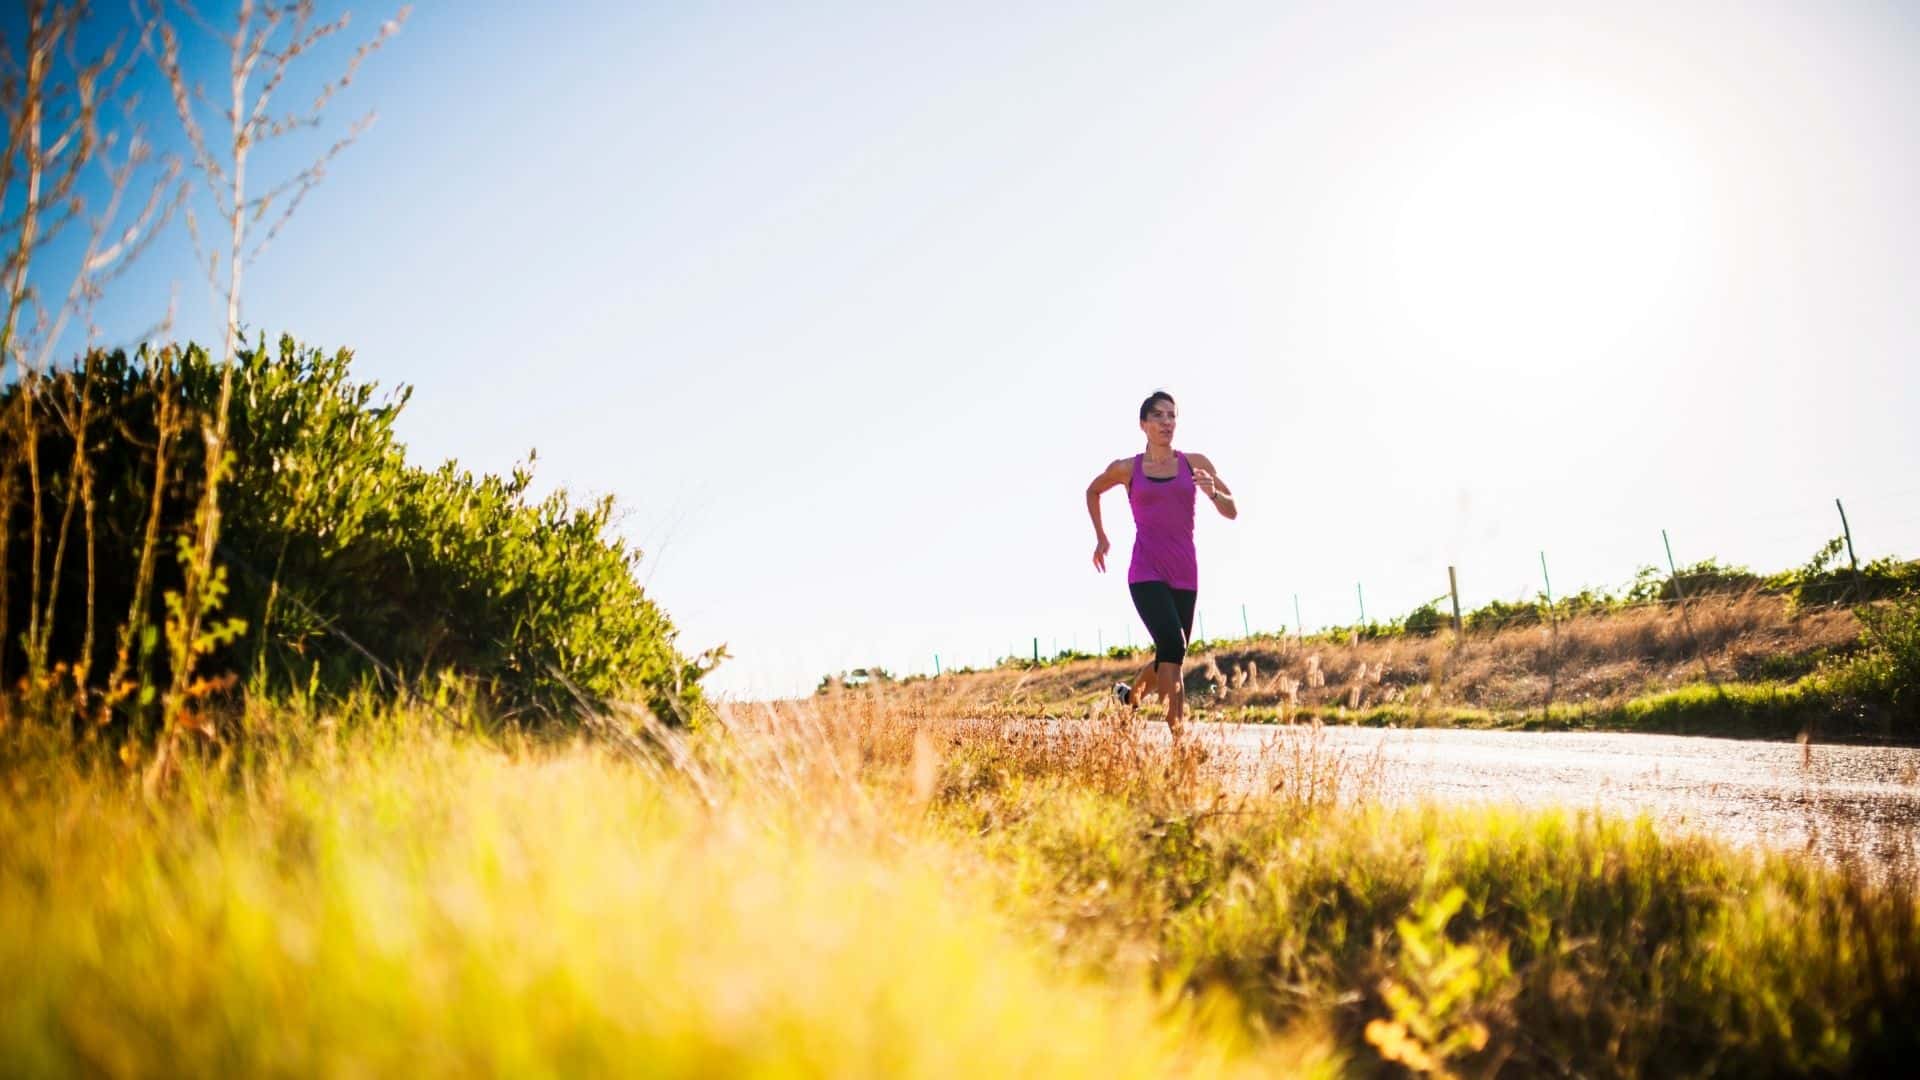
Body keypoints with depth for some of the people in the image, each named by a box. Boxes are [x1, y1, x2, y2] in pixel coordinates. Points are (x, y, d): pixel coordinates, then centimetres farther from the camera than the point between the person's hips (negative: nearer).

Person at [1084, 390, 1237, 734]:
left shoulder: (1196, 463, 5)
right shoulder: (1126, 469, 3)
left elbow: (1232, 512, 7)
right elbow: (1093, 491, 24)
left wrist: (1213, 492, -13)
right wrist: (1101, 537, 22)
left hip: (1185, 574, 3)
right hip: (1146, 573, -3)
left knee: (1170, 655, 12)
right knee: (1172, 644, -25)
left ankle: (1131, 694, 43)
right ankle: (1176, 731, -25)